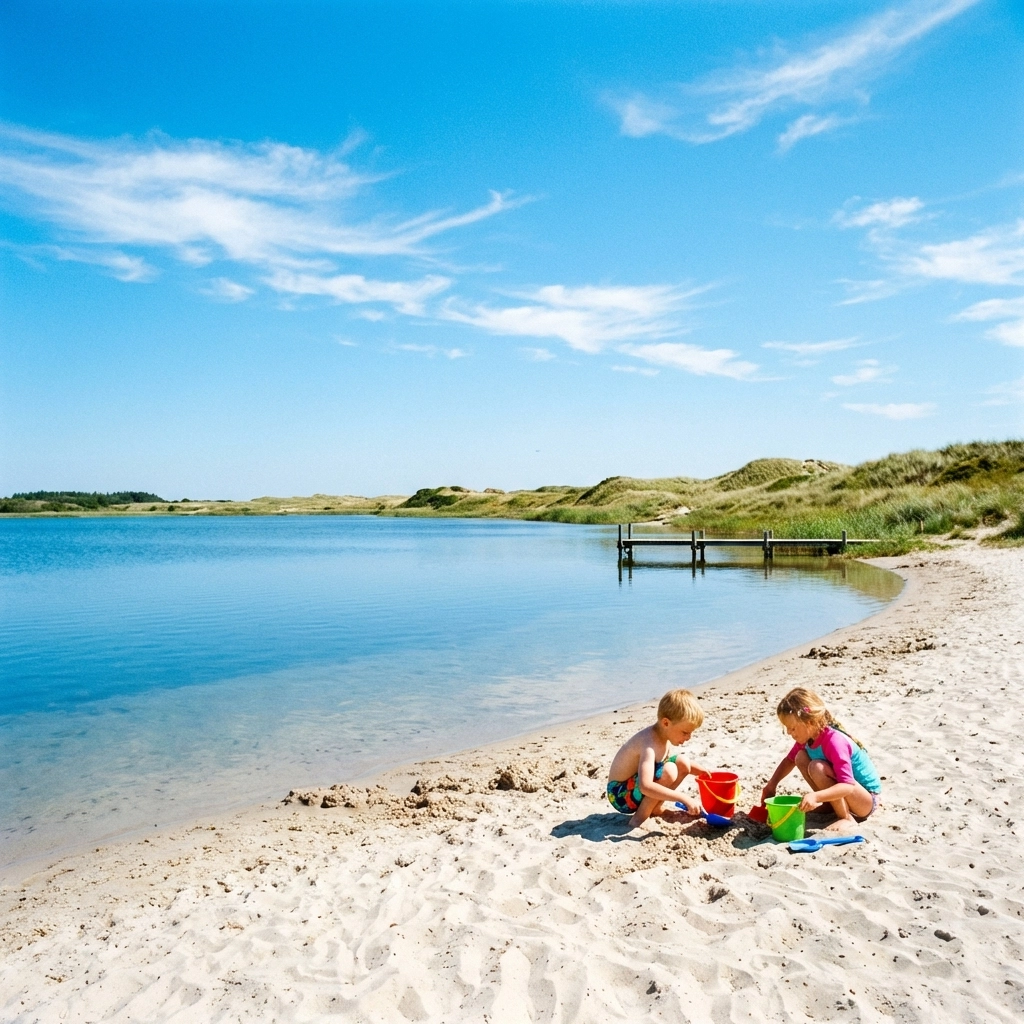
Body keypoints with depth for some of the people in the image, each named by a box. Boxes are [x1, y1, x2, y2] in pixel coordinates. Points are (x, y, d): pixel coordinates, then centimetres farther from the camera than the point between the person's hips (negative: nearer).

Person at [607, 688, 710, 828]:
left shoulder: (664, 734, -1)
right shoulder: (650, 744, -30)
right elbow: (645, 786, -44)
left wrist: (698, 770, 5)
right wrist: (684, 799, -41)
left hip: (636, 786, 9)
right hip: (621, 795, -9)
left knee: (683, 763, 3)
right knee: (668, 772, -30)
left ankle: (655, 807, 8)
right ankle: (639, 819, -16)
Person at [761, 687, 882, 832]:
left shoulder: (834, 741, -30)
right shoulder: (807, 737, -6)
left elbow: (848, 786, -37)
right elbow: (790, 760, 14)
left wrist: (815, 796, -50)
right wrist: (771, 784, 3)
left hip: (867, 800, -8)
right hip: (840, 793, 8)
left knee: (817, 768, -30)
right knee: (801, 757, -4)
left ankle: (847, 818, -15)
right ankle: (830, 804, 4)